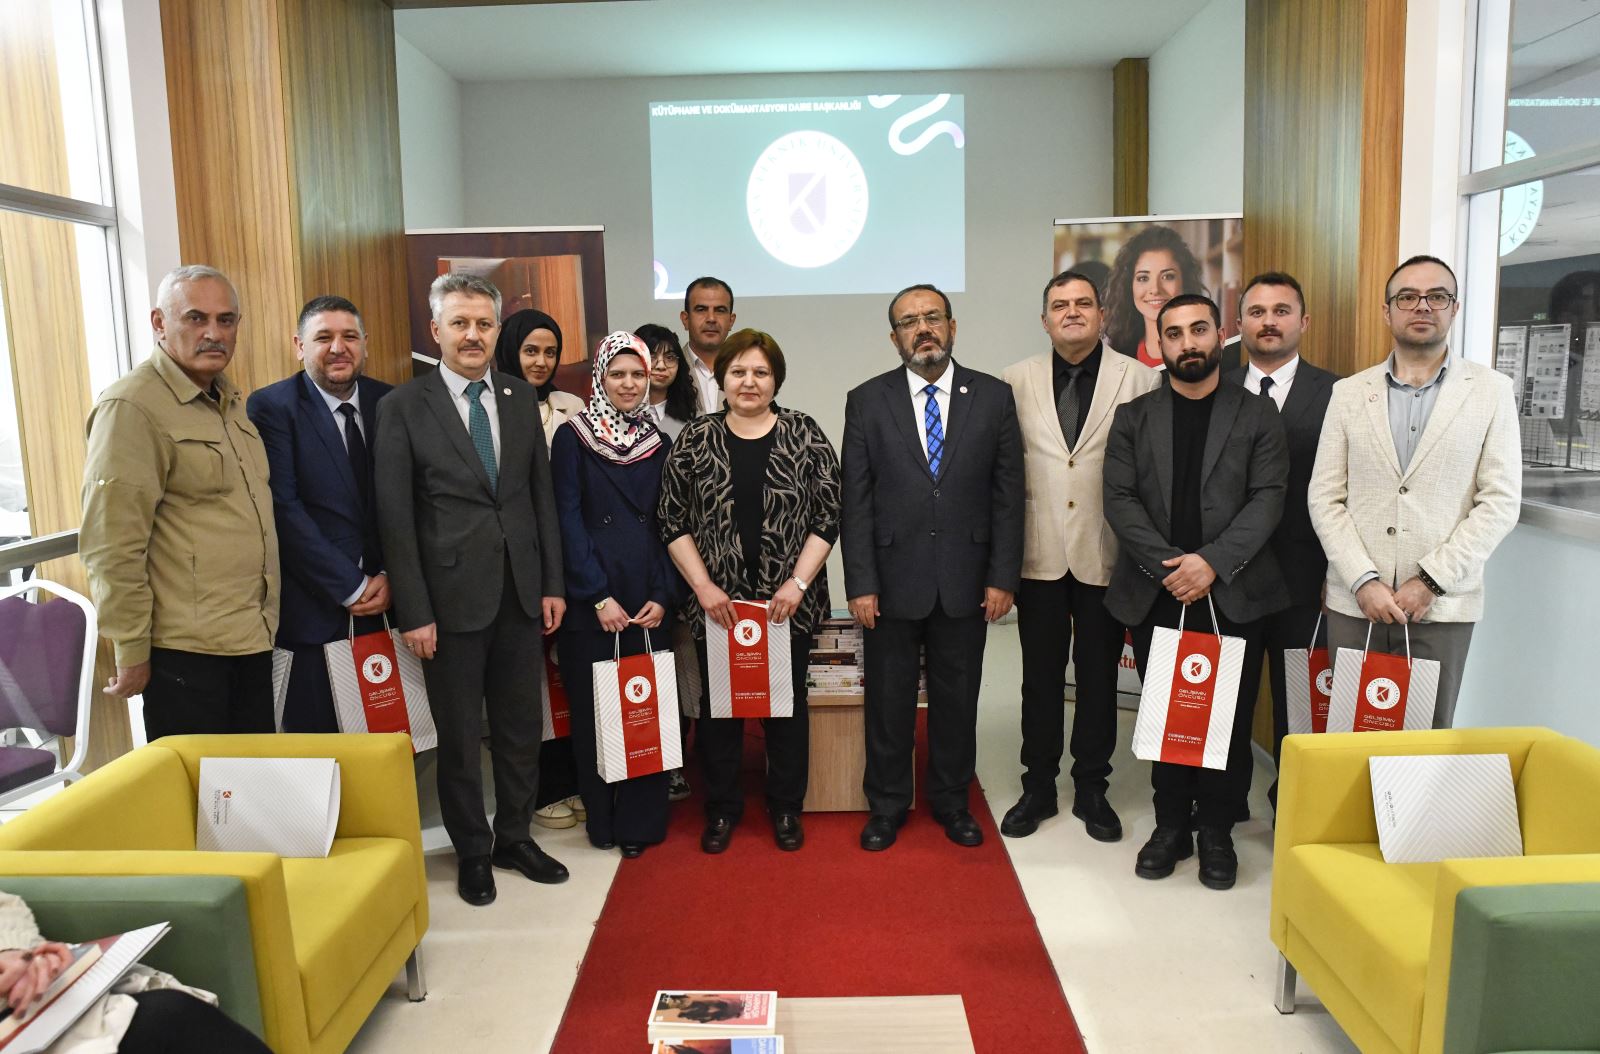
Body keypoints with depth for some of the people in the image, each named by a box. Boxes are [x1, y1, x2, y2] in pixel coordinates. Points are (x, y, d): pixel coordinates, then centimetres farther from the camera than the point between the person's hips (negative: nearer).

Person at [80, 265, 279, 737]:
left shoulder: (230, 401, 13)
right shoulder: (132, 406, -13)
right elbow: (111, 547, -16)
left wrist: (265, 621, 16)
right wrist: (132, 654, -14)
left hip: (253, 640, 8)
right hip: (186, 649, -8)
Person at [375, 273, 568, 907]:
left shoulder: (521, 397, 7)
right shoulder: (403, 407, -6)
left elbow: (542, 494, 9)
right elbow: (395, 518, -7)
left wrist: (552, 584, 5)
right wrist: (413, 612, -11)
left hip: (520, 593, 4)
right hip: (451, 598, -4)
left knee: (521, 727, 14)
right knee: (460, 736, 10)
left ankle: (514, 837, 33)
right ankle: (472, 851, 28)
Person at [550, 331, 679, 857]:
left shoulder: (659, 442, 9)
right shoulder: (572, 438, 0)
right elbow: (568, 521, -5)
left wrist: (663, 595, -4)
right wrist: (598, 596, -11)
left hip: (649, 600, 3)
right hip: (591, 600, -2)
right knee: (595, 708, 5)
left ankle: (642, 819, 18)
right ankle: (603, 820, 20)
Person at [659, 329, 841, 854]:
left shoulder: (805, 435, -1)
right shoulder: (695, 438, 1)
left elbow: (828, 516, -3)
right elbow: (673, 521, 1)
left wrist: (798, 583, -11)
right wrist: (704, 586, -7)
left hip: (788, 604, 0)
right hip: (717, 603, 0)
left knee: (787, 705, 10)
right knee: (719, 706, 9)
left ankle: (786, 809, 27)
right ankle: (722, 808, 26)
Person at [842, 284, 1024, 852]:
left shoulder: (994, 397, 2)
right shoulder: (866, 401, 0)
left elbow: (1007, 495, 1)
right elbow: (856, 501, -3)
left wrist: (1003, 577, -3)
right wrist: (860, 583, -8)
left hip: (965, 581, 1)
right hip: (893, 580, -1)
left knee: (958, 698, 13)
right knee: (888, 699, 11)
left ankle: (951, 799, 33)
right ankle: (887, 805, 29)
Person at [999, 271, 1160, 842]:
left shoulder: (1140, 378, -1)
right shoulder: (1017, 380, 4)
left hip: (1105, 552, -1)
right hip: (1040, 552, 1)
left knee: (1099, 676, 11)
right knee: (1040, 675, 11)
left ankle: (1091, 788, 27)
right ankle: (1038, 786, 25)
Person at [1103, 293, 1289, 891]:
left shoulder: (1258, 415, 6)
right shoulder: (1133, 418, 9)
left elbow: (1268, 499, -3)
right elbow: (1119, 499, 0)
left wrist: (1213, 562, -16)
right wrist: (1167, 566, -12)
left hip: (1234, 595, -1)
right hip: (1154, 595, 1)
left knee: (1229, 718, 4)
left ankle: (1217, 834, 20)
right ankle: (1170, 826, 22)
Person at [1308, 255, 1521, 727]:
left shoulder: (1491, 391, 4)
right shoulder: (1349, 392, 7)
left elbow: (1500, 501, -2)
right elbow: (1325, 497, 3)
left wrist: (1430, 581, -10)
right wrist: (1364, 582, -9)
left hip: (1442, 605, -1)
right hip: (1355, 602, 1)